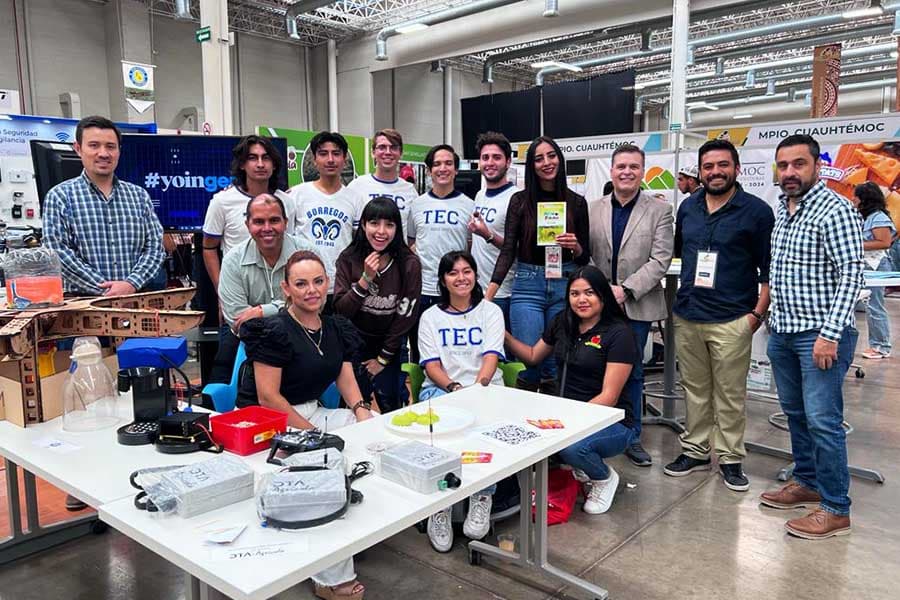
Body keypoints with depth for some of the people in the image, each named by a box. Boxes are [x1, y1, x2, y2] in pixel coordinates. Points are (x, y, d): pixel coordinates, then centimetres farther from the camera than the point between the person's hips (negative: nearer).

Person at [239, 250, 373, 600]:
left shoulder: (337, 328, 8)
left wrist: (361, 410, -10)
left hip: (311, 412, 8)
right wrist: (312, 434, -18)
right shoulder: (274, 331, -14)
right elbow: (268, 397, -17)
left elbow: (346, 378, 10)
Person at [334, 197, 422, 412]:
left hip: (391, 346, -1)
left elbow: (405, 315, -10)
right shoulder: (348, 259, -11)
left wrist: (383, 358, -6)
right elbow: (341, 310, -13)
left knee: (391, 407, 9)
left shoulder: (409, 264, -15)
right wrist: (366, 279, -27)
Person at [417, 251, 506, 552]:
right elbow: (431, 365, 3)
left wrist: (477, 386, -20)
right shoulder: (431, 317, 14)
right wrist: (454, 387, -17)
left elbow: (491, 357, -1)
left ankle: (482, 498, -21)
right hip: (440, 389, 0)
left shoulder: (491, 311, 13)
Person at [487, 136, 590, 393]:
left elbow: (585, 256, 12)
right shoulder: (520, 200, 3)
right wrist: (489, 294, -11)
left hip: (564, 286, 1)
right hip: (528, 285, -1)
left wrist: (576, 246, -12)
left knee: (556, 365, 5)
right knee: (529, 363, -3)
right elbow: (508, 250, 0)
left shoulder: (576, 202, 6)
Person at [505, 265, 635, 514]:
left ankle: (605, 478, 2)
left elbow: (609, 397, -16)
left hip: (612, 421, -5)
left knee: (572, 446, -37)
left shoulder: (618, 333, -13)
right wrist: (504, 335, 8)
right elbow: (533, 356, 21)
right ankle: (578, 467, 7)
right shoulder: (562, 323, 6)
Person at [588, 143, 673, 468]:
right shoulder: (593, 209, 6)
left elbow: (660, 259, -7)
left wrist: (626, 289, -16)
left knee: (632, 371, 8)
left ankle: (631, 436, 22)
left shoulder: (660, 210, 0)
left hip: (637, 305, -1)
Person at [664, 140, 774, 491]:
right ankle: (695, 451, 25)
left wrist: (758, 312, -9)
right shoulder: (688, 207, 9)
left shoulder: (756, 211, -4)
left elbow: (769, 269, -2)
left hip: (731, 320, -4)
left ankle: (730, 458, 18)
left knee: (730, 394, 4)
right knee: (694, 389, 13)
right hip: (687, 316, 4)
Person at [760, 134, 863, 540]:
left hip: (820, 334, -8)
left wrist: (830, 334, -22)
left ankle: (835, 509, 8)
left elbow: (851, 275, -17)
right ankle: (807, 482, 33)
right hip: (782, 332, 8)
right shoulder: (781, 210, 11)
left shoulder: (834, 211, -13)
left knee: (822, 421, -4)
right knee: (795, 413, 17)